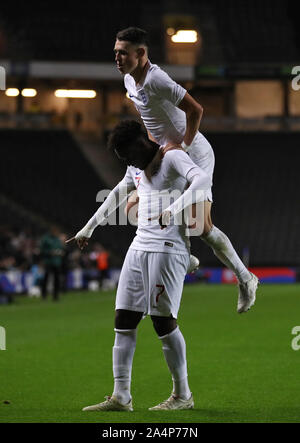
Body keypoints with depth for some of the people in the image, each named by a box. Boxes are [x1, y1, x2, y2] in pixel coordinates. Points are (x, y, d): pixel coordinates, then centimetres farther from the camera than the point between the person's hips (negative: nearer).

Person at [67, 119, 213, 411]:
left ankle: (183, 395, 4)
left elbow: (203, 180, -25)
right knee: (123, 321, 2)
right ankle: (121, 397, 3)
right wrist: (89, 228, 42)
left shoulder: (173, 158, -7)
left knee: (163, 321, -9)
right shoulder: (136, 168, 19)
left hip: (168, 249, -8)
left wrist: (174, 208, -39)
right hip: (139, 248, 8)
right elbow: (117, 195, 36)